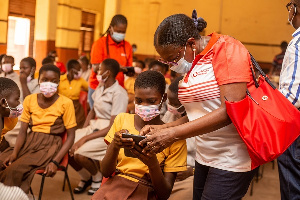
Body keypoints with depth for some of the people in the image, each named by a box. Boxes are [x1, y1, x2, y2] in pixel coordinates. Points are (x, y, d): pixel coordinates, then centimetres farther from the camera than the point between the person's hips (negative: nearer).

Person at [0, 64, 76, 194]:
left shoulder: (65, 103, -6)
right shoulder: (29, 100, 6)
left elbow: (70, 136, -5)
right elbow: (23, 131, 5)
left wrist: (55, 161, -16)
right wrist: (14, 153, -13)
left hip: (51, 145, -4)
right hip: (30, 141, 5)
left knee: (16, 169, -26)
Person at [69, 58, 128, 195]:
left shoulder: (119, 94, -16)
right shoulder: (100, 87, 9)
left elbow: (112, 128, -20)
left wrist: (85, 138, -22)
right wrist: (82, 131, 3)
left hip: (108, 133, -7)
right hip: (93, 126, 8)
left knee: (80, 152, -29)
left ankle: (97, 178, 1)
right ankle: (85, 177, 11)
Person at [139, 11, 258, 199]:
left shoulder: (226, 50, -13)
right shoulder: (193, 62, 10)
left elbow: (231, 111, -23)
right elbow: (199, 114, 12)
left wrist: (174, 133, -24)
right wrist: (163, 128, -3)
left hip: (233, 157, -7)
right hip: (205, 155, 8)